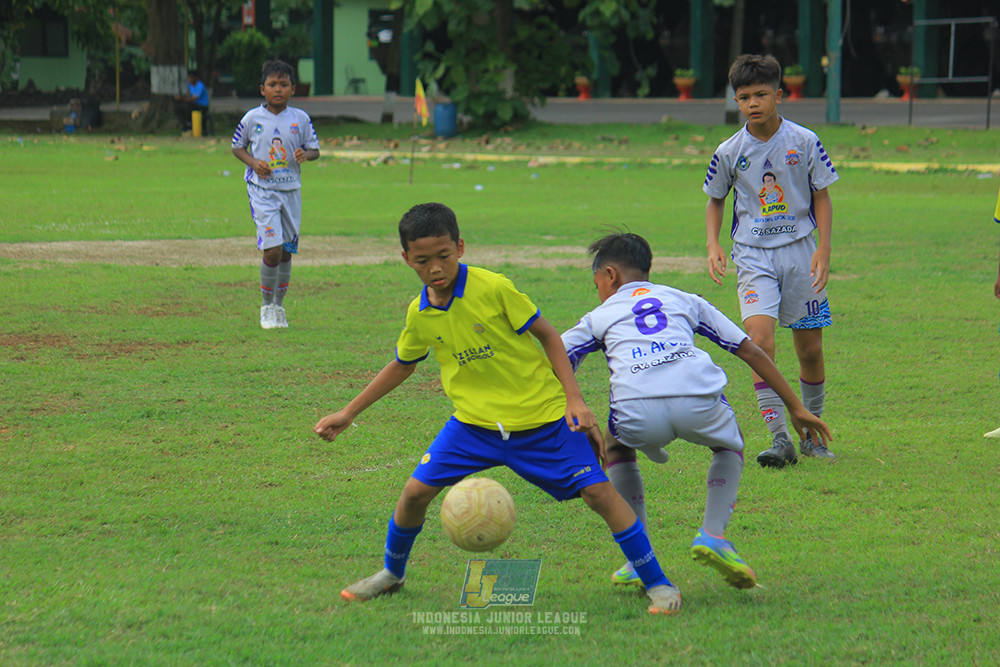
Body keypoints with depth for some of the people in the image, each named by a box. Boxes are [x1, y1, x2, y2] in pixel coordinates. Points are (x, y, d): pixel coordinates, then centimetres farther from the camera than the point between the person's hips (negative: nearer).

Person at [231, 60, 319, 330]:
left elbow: (315, 149, 9)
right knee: (272, 249, -14)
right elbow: (237, 146, 9)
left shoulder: (300, 119, 3)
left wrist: (306, 154, -15)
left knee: (287, 251, 8)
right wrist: (254, 162, -9)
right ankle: (266, 307, 4)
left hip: (291, 189, 3)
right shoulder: (252, 118, -1)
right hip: (262, 189, -3)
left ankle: (279, 305, 24)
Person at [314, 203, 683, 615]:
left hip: (542, 417, -4)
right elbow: (402, 366, 18)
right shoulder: (419, 314, -2)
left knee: (598, 491, -12)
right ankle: (392, 573, 25)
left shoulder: (493, 288, -17)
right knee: (416, 491, -3)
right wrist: (347, 414, 19)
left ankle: (657, 583, -1)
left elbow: (547, 335, -7)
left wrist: (574, 400, -13)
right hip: (474, 422, 4)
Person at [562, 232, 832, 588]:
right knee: (730, 443, 35)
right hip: (698, 404, 1)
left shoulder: (599, 316, 30)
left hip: (638, 412, -1)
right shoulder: (682, 299, 34)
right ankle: (713, 533, 12)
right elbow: (751, 351, 31)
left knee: (617, 447, 34)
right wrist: (796, 408, 35)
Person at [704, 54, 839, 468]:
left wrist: (824, 250, -6)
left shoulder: (804, 142, -4)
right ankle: (780, 438, -20)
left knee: (810, 348, 7)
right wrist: (713, 245, -2)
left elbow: (822, 198, 4)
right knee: (758, 339, -20)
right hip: (753, 255, -1)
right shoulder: (730, 151, -1)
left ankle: (813, 432, 27)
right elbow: (715, 201, 14)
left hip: (799, 250, 1)